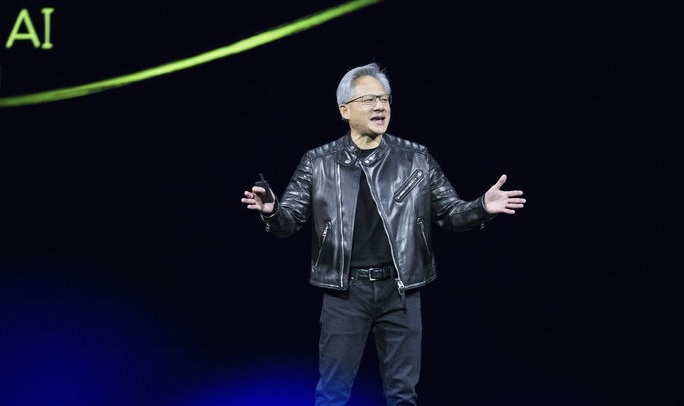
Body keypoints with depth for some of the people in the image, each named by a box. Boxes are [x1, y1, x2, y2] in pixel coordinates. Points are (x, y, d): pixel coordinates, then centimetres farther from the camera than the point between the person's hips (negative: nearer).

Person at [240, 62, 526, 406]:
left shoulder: (416, 159, 5)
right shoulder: (319, 163, 3)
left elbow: (450, 213, 8)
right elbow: (289, 222, 4)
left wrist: (482, 208, -12)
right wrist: (270, 211, -19)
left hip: (400, 290, 1)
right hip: (346, 291, -1)